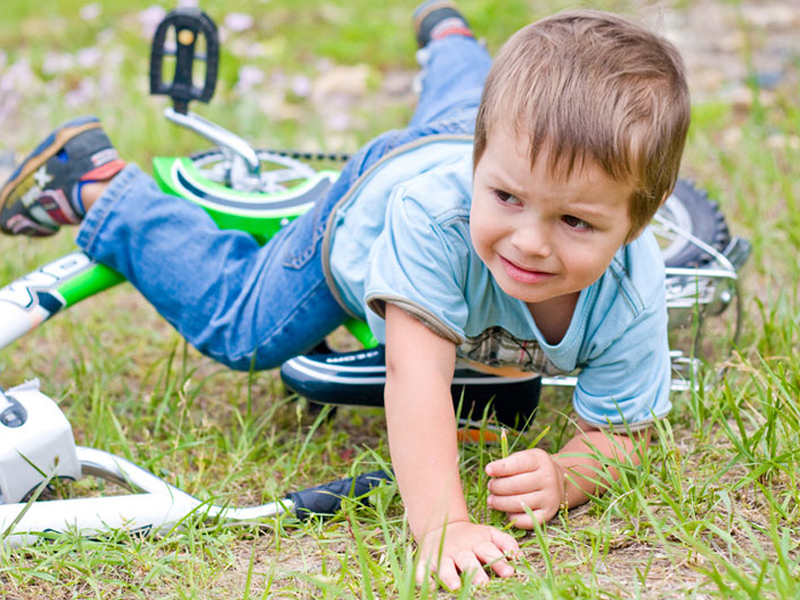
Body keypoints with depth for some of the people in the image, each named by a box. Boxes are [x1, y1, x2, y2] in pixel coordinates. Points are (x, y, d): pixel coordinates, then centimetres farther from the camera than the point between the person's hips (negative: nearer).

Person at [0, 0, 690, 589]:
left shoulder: (630, 298, -45)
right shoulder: (431, 212, -53)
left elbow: (619, 435, -33)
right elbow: (417, 377, -55)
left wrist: (562, 478, -54)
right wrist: (442, 525, -66)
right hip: (373, 193, -3)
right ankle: (98, 185, 33)